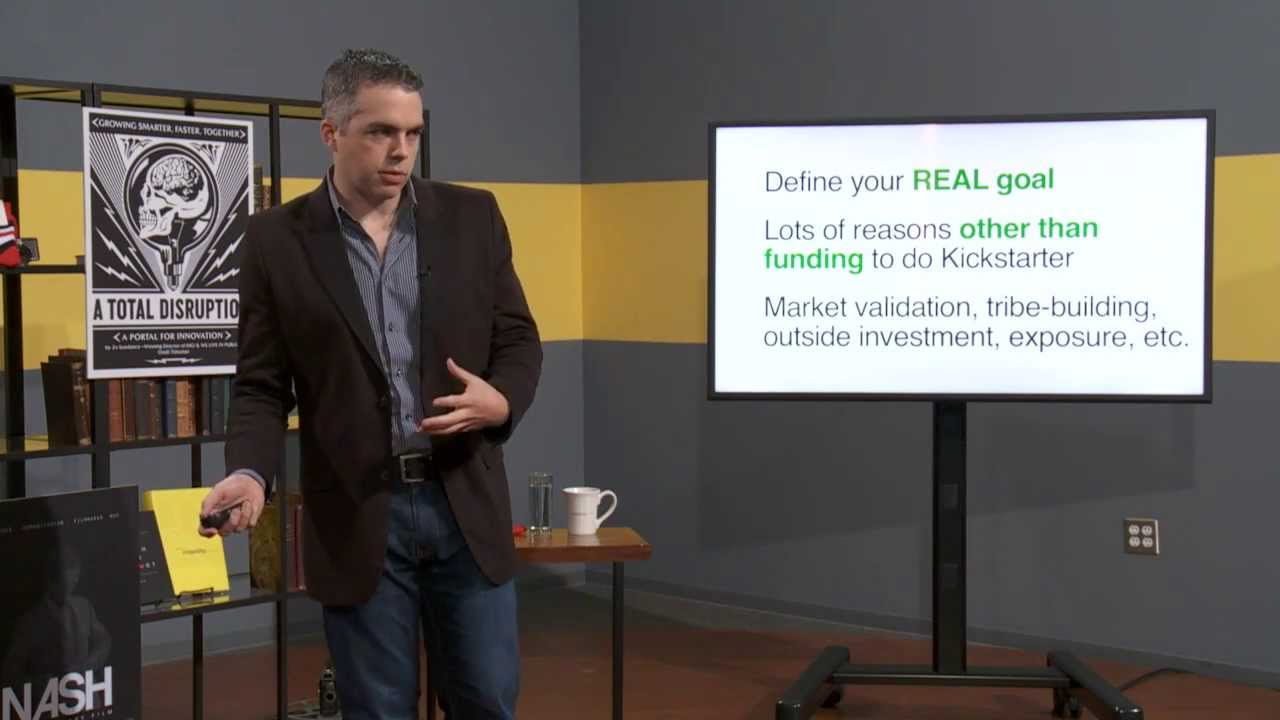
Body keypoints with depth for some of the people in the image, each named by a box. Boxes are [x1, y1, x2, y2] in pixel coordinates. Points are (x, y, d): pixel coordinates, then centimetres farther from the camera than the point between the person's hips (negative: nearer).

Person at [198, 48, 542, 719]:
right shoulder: (275, 239, -2)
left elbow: (518, 340, 6)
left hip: (465, 503, 2)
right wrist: (250, 473, -19)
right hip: (356, 515, -1)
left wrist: (501, 402, -16)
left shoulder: (472, 216, 2)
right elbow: (261, 386, 0)